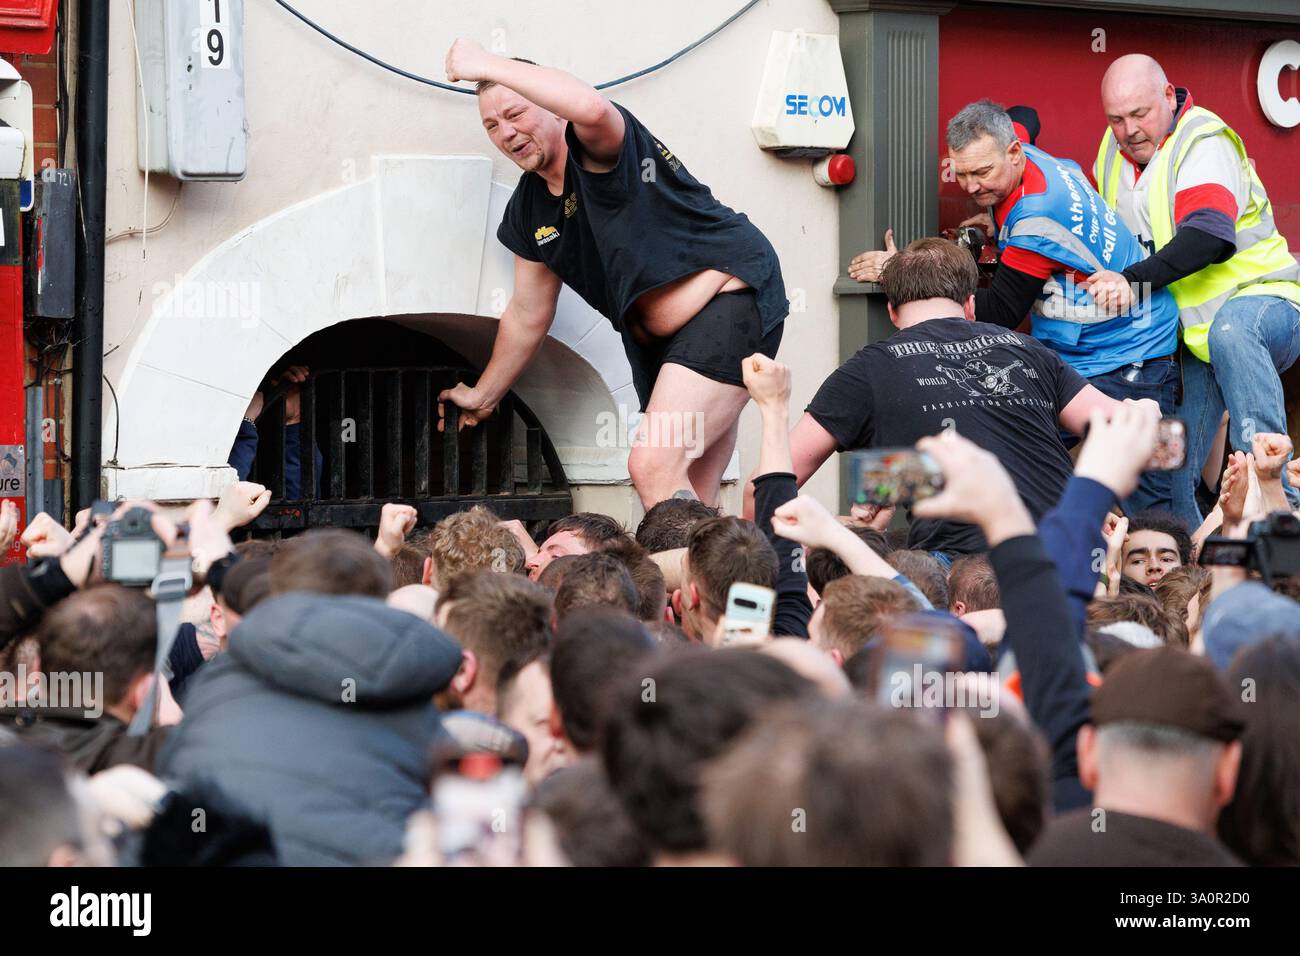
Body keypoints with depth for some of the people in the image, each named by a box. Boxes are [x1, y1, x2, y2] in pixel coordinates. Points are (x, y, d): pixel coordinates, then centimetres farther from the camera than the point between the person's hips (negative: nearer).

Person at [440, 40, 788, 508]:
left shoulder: (598, 147, -12)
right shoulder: (528, 211, 11)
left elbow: (591, 107, -38)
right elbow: (527, 315, 23)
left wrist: (486, 65, -29)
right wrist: (483, 396, 30)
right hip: (657, 342, 9)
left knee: (653, 466, -25)